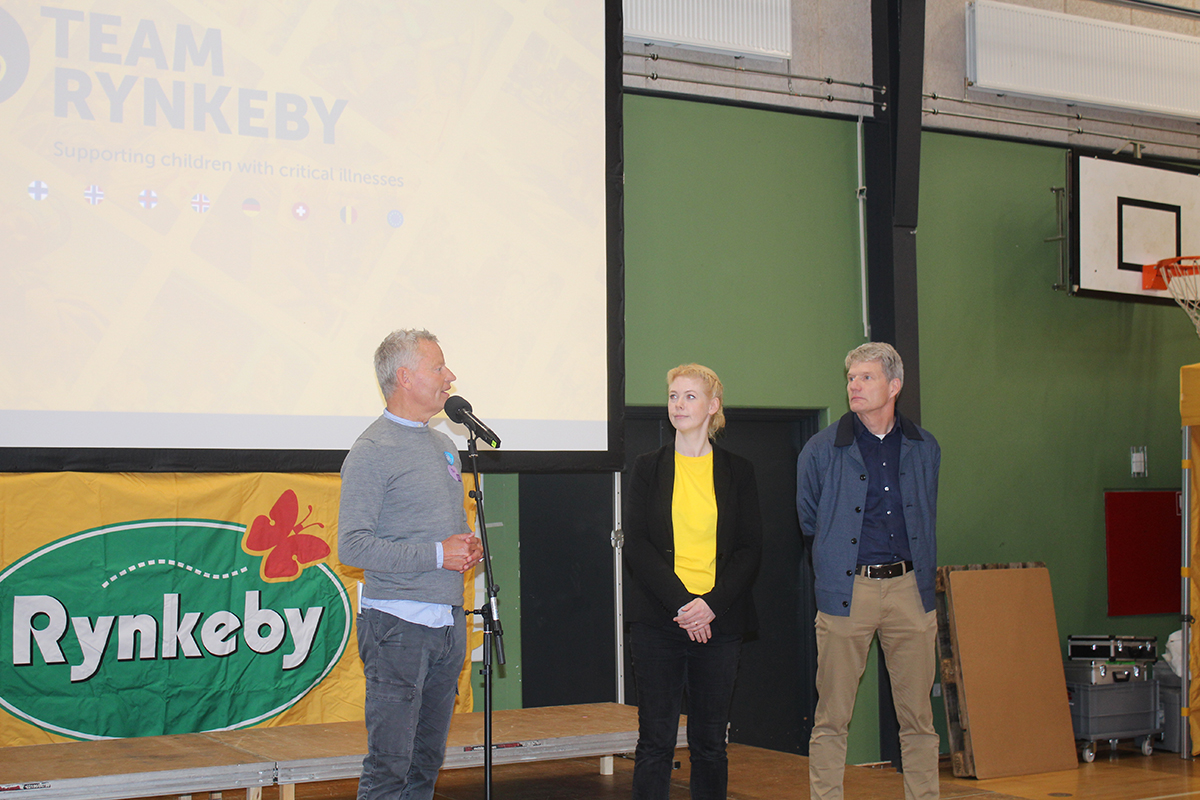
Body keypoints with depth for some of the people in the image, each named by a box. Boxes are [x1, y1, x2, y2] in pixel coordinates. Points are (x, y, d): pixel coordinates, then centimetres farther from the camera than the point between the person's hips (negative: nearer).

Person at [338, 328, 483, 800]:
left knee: (427, 761, 12)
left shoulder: (443, 445, 17)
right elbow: (352, 547, -17)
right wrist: (436, 555, -16)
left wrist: (468, 546, 5)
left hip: (448, 620, 8)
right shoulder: (372, 452, -9)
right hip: (399, 623, -8)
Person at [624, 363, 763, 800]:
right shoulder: (648, 468, 7)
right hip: (657, 619, -1)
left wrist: (711, 603, -11)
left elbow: (750, 548, 4)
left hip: (719, 621, 1)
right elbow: (636, 545, 0)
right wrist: (680, 602, -12)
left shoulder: (738, 472, 9)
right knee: (655, 741, -2)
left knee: (710, 742, 5)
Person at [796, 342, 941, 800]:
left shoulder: (924, 450, 9)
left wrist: (927, 594, 15)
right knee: (832, 719, 0)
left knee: (918, 717, 5)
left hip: (907, 587, 3)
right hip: (846, 592, -2)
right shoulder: (822, 450, 0)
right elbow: (807, 523, 11)